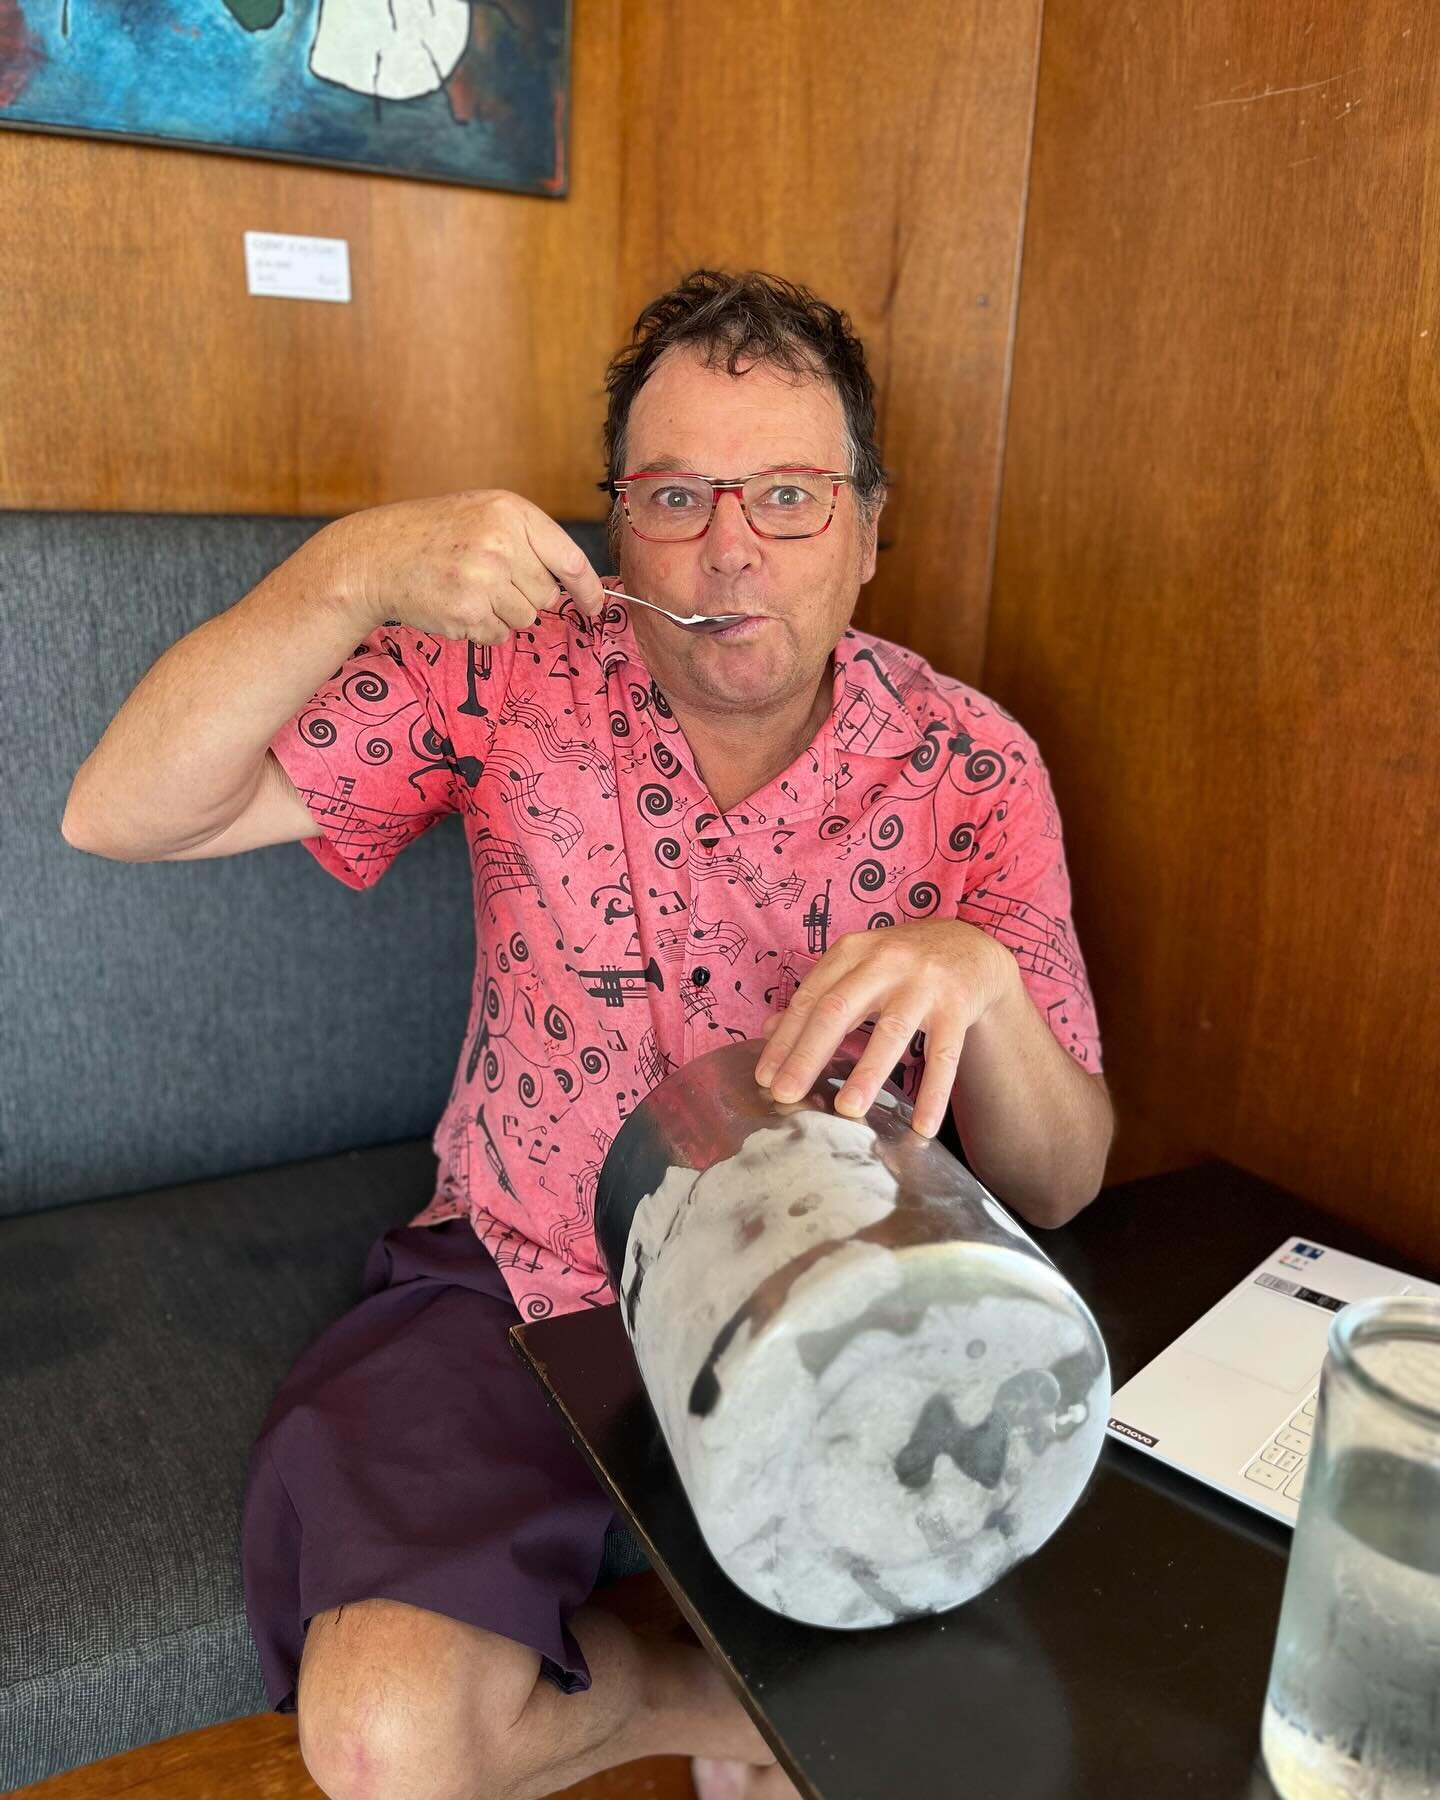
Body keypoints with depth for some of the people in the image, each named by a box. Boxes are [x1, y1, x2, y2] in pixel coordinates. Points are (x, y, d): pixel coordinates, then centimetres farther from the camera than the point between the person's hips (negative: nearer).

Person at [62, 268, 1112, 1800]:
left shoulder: (968, 766, -10)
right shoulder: (519, 676, -11)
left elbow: (1058, 1189, -12)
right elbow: (120, 814, -15)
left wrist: (983, 982, -34)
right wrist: (351, 571, -30)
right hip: (527, 1274, 0)